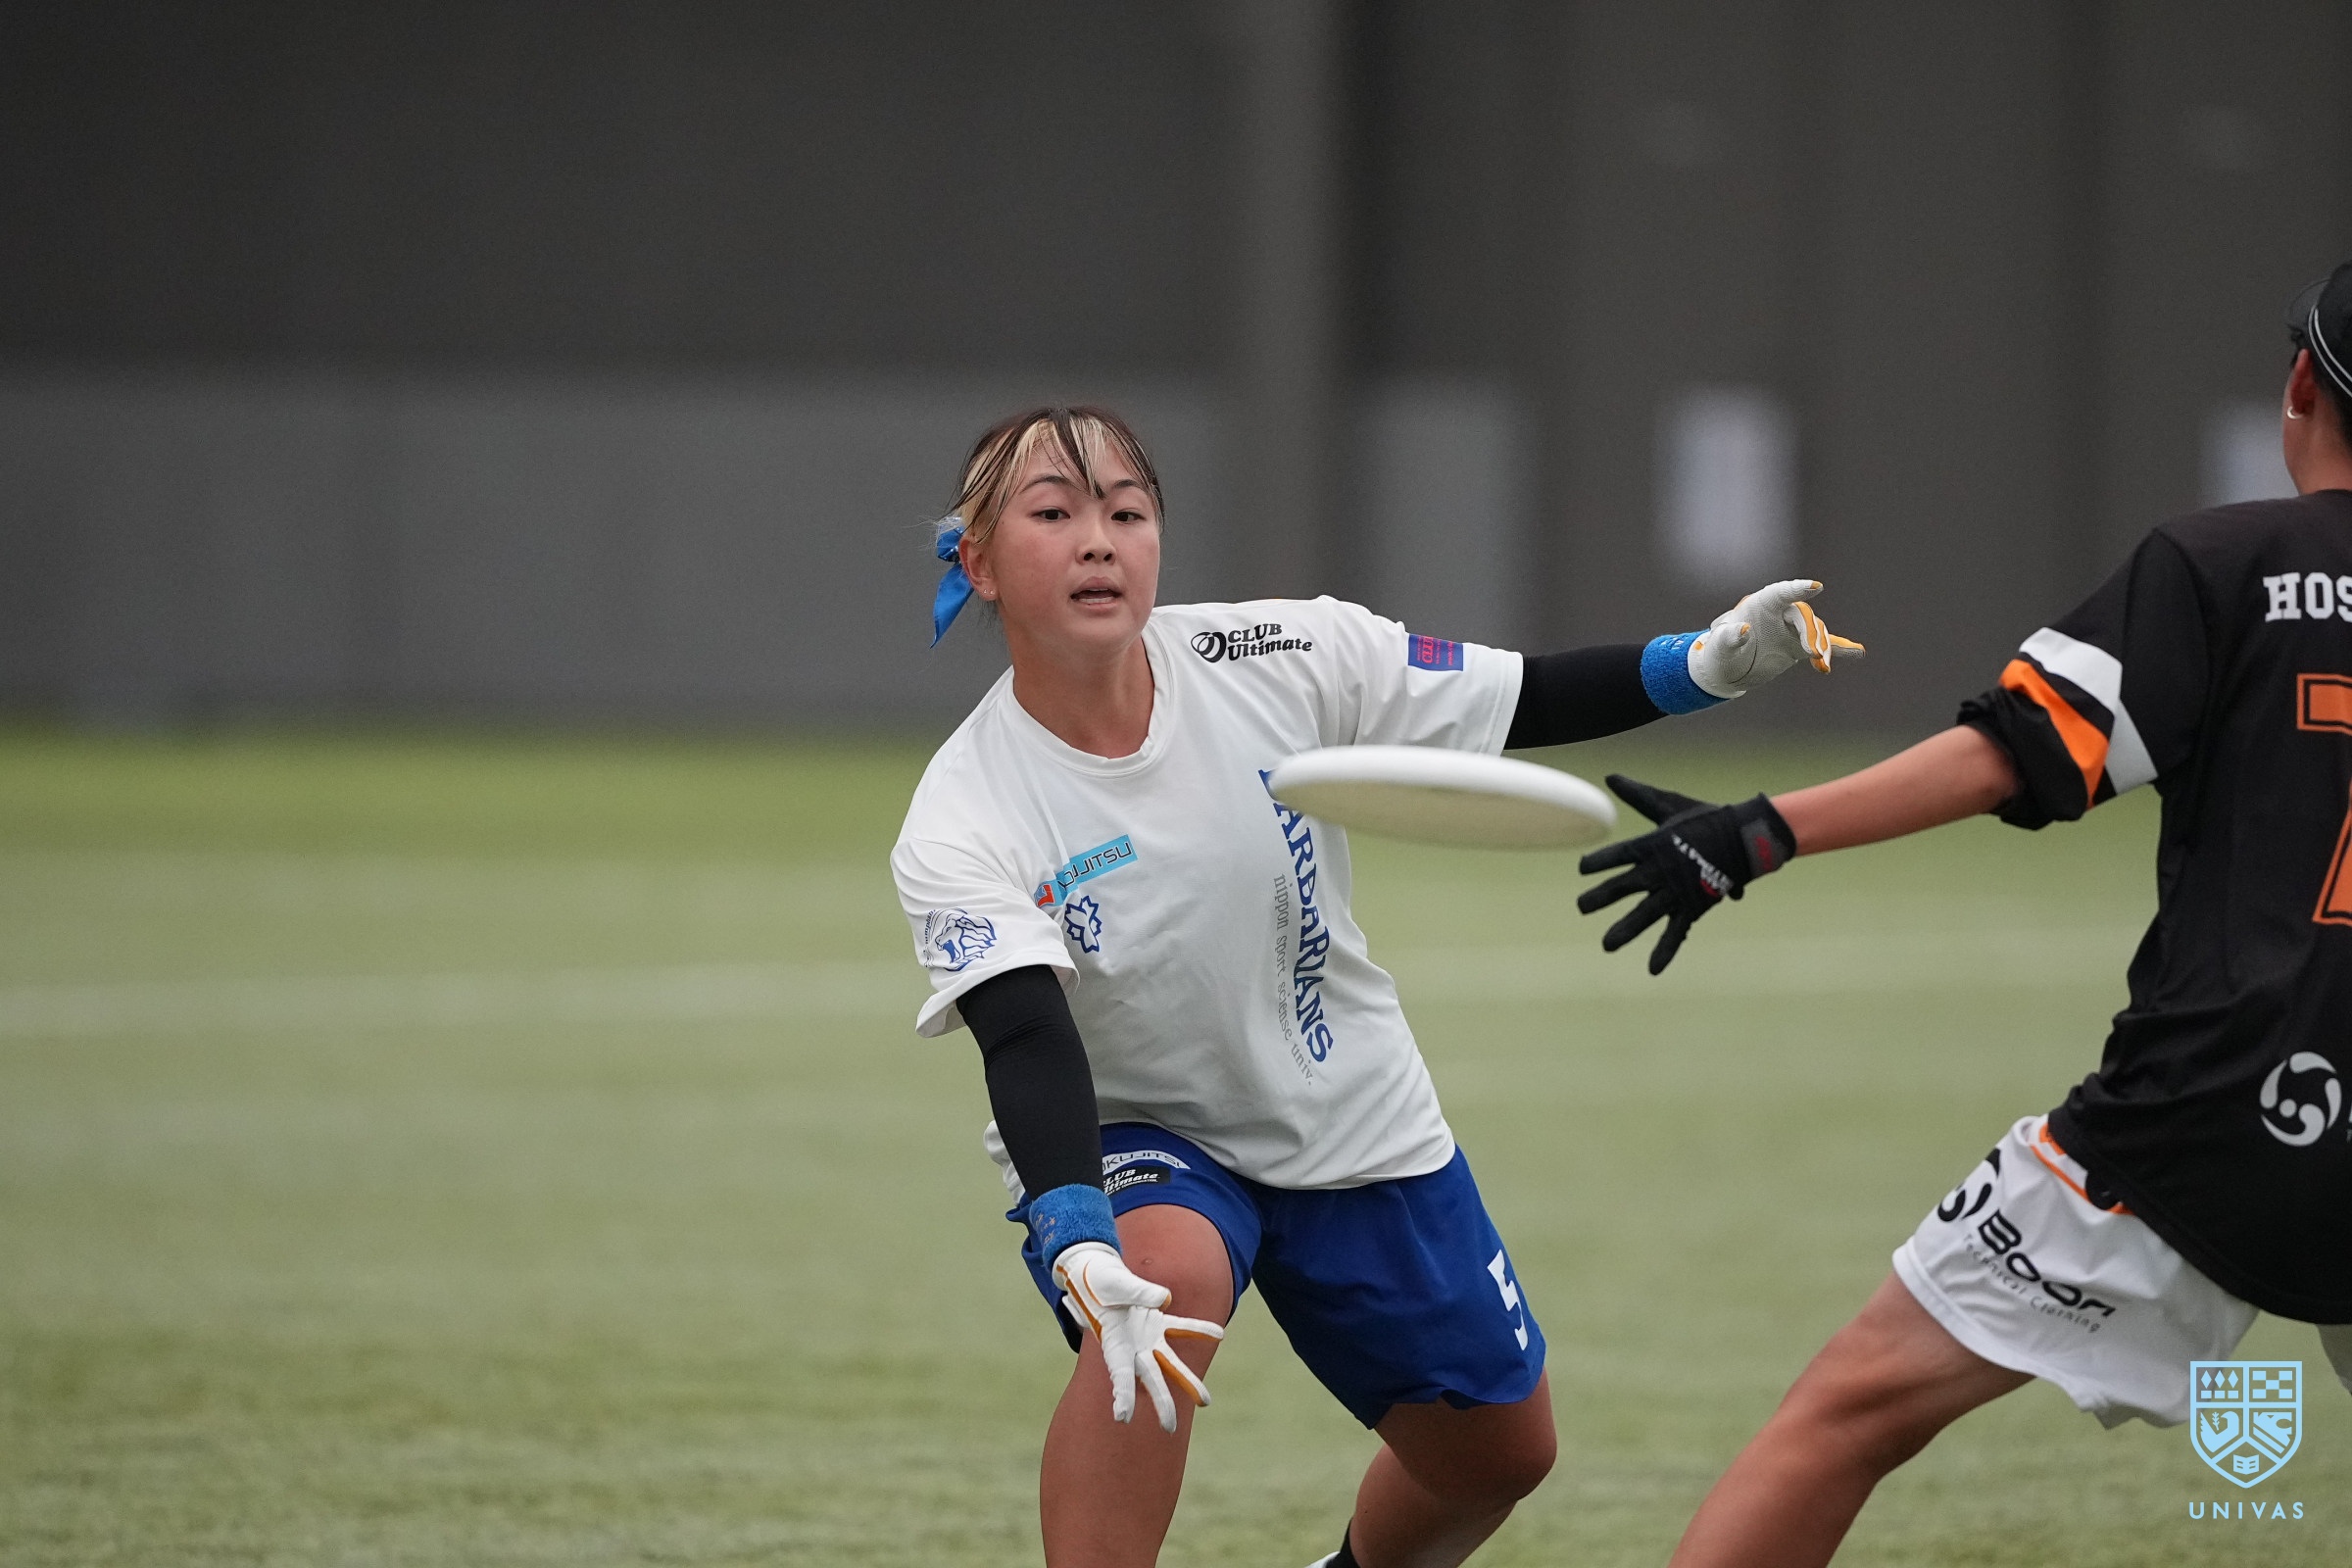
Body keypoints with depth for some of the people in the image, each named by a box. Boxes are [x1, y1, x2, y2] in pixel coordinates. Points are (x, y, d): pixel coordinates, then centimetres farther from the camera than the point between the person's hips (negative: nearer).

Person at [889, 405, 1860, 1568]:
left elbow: (1525, 702, -11)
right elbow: (1028, 1047, -37)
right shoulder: (957, 829, -25)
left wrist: (1704, 665, -27)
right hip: (1128, 1143, -4)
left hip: (1356, 1125, 4)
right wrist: (1080, 1249, -53)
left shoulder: (1286, 661, -18)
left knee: (1499, 1449, 15)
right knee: (1163, 1281, -38)